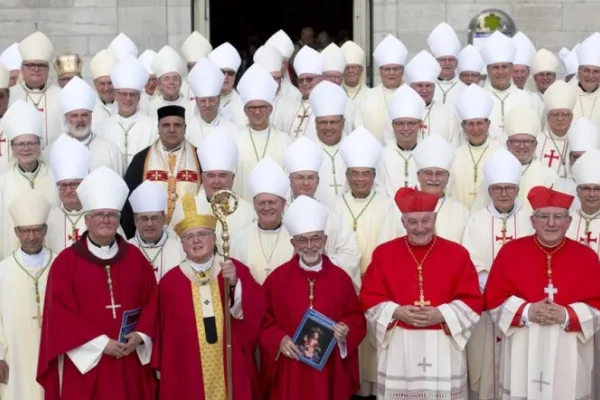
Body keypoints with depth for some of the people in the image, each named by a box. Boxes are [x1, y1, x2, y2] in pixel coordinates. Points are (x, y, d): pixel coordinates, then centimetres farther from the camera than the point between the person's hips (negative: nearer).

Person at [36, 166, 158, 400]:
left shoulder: (135, 257, 8)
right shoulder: (66, 261, -2)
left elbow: (152, 300, 7)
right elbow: (60, 312, -8)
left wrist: (140, 335, -9)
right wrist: (100, 343, -14)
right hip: (85, 362, -3)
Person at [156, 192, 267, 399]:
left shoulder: (236, 269, 2)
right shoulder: (170, 281, 1)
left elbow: (258, 311, -9)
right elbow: (165, 334, 3)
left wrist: (235, 284, -22)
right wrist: (164, 372, 4)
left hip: (232, 373, 0)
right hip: (187, 377, 0)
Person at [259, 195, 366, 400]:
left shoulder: (341, 279, 2)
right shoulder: (277, 278, -1)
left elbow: (357, 320, 6)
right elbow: (263, 321, 2)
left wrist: (346, 331, -14)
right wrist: (278, 340, -14)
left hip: (329, 370, 1)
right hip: (289, 371, -1)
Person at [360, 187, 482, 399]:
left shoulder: (457, 254, 2)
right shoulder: (383, 253, 4)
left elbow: (472, 301, 0)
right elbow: (369, 298, 3)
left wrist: (442, 315, -15)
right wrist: (396, 312, -14)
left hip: (442, 347, 0)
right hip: (398, 348, 1)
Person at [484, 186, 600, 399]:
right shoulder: (511, 251, 3)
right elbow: (493, 299, 1)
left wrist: (567, 315, -16)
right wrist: (527, 311, -14)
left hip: (568, 355, 0)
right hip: (522, 353, 0)